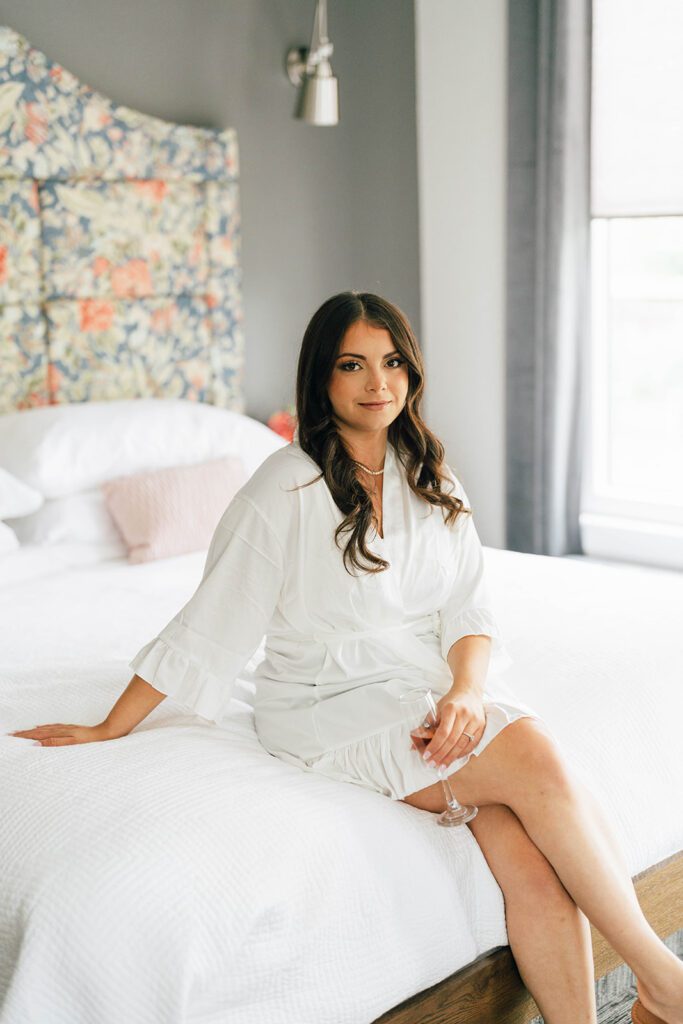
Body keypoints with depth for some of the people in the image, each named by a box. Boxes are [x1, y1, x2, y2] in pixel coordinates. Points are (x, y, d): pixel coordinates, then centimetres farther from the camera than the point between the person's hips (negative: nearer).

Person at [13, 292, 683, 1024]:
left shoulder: (433, 482, 11)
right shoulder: (287, 489, -6)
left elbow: (469, 612, 8)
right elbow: (208, 626, -2)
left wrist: (468, 689, -14)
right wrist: (110, 729, -1)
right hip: (333, 709, -5)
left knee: (532, 860, -22)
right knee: (539, 760, -26)